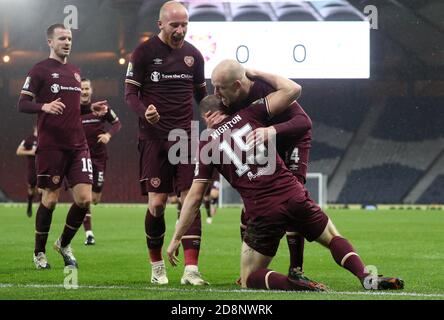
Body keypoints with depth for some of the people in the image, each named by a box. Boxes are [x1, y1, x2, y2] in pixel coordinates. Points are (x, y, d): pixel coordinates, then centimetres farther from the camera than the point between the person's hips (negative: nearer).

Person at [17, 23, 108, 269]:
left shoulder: (75, 72, 17)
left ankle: (64, 244, 19)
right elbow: (22, 104, -8)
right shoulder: (40, 70, -2)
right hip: (51, 146, -5)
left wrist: (91, 108, 9)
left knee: (84, 198, -3)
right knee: (50, 199, -1)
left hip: (77, 145, 6)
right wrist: (44, 107, -26)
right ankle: (39, 252, 16)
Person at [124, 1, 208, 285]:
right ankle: (157, 266, 13)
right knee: (157, 203, -5)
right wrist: (145, 112, -21)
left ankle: (191, 269, -11)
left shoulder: (193, 54, 9)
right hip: (154, 137, -3)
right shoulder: (144, 52, -3)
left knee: (190, 199, -8)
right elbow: (130, 93, -2)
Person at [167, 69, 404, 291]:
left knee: (249, 280, 12)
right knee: (334, 238, 25)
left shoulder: (207, 146, 7)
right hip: (294, 196, 2)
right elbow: (293, 89, 8)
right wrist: (260, 74, 21)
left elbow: (194, 197, 6)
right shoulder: (249, 115, 9)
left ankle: (294, 285, -18)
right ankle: (367, 277, -2)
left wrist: (176, 239, 13)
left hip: (263, 212, -2)